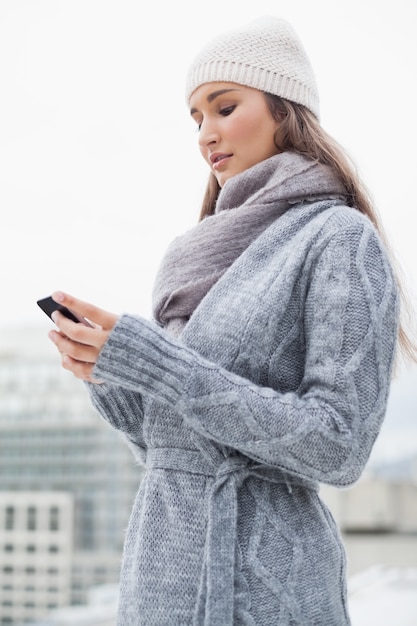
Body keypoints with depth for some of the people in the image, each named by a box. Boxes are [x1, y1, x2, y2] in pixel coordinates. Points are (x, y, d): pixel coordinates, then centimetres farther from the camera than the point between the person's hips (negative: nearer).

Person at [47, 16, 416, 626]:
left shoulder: (342, 239, -7)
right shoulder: (215, 258, 13)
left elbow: (338, 447, -16)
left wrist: (150, 361, -18)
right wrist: (108, 374, -3)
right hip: (166, 576, 7)